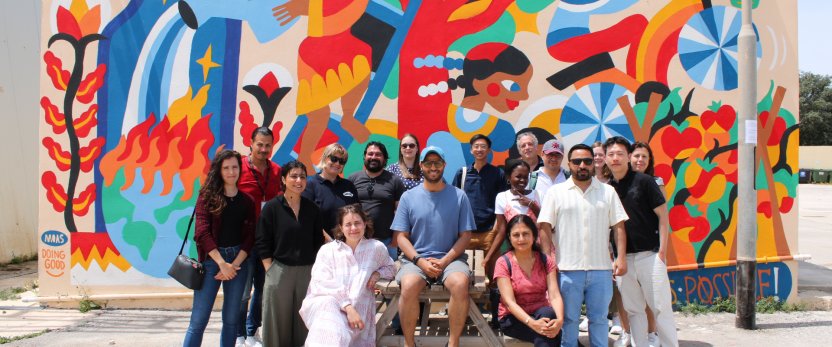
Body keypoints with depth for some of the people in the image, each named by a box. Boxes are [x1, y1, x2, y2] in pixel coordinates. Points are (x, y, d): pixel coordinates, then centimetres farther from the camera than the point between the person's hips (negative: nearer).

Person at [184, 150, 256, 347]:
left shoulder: (246, 201, 8)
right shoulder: (207, 195, 0)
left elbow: (249, 237, 3)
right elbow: (202, 232, -8)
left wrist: (234, 265, -10)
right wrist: (222, 263, -14)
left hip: (238, 260, 3)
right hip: (211, 259, -3)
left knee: (231, 319, 8)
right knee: (199, 320, -5)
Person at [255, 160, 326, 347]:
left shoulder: (312, 208, 7)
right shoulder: (272, 207, -2)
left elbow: (318, 241, 12)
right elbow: (262, 243, -3)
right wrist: (271, 271, -9)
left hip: (307, 271, 3)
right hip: (279, 271, -2)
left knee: (304, 323, 7)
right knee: (278, 322, 3)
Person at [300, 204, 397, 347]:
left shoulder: (377, 248, 12)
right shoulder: (327, 250, 6)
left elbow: (391, 268, 31)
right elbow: (321, 284, -6)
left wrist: (378, 273, 6)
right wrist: (348, 307, -18)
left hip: (358, 309, 2)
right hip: (325, 305, -2)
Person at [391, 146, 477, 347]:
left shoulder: (459, 196, 6)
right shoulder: (408, 197, 7)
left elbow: (465, 236, 3)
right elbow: (401, 236, 4)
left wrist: (444, 261, -10)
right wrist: (420, 261, -12)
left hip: (450, 258, 0)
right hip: (416, 259, 0)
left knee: (460, 284, -33)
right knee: (408, 286, -32)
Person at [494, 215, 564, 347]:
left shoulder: (546, 261, 2)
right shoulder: (503, 263, -7)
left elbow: (554, 296, -11)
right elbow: (510, 302, -17)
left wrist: (560, 319, -33)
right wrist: (532, 323, -34)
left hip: (542, 314, 3)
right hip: (513, 319, -3)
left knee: (548, 313, -34)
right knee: (547, 335, -34)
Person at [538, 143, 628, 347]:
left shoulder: (608, 192, 9)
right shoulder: (556, 192, 3)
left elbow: (619, 226, 7)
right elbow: (544, 228, 0)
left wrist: (621, 257, -2)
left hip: (601, 268, 2)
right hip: (568, 269, -1)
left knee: (599, 318, 9)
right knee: (568, 319, 6)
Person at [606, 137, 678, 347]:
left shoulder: (643, 181, -4)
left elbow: (662, 215, -5)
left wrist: (662, 250, -10)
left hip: (650, 254, -4)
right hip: (623, 257, 4)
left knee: (660, 307, 0)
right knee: (633, 310, 10)